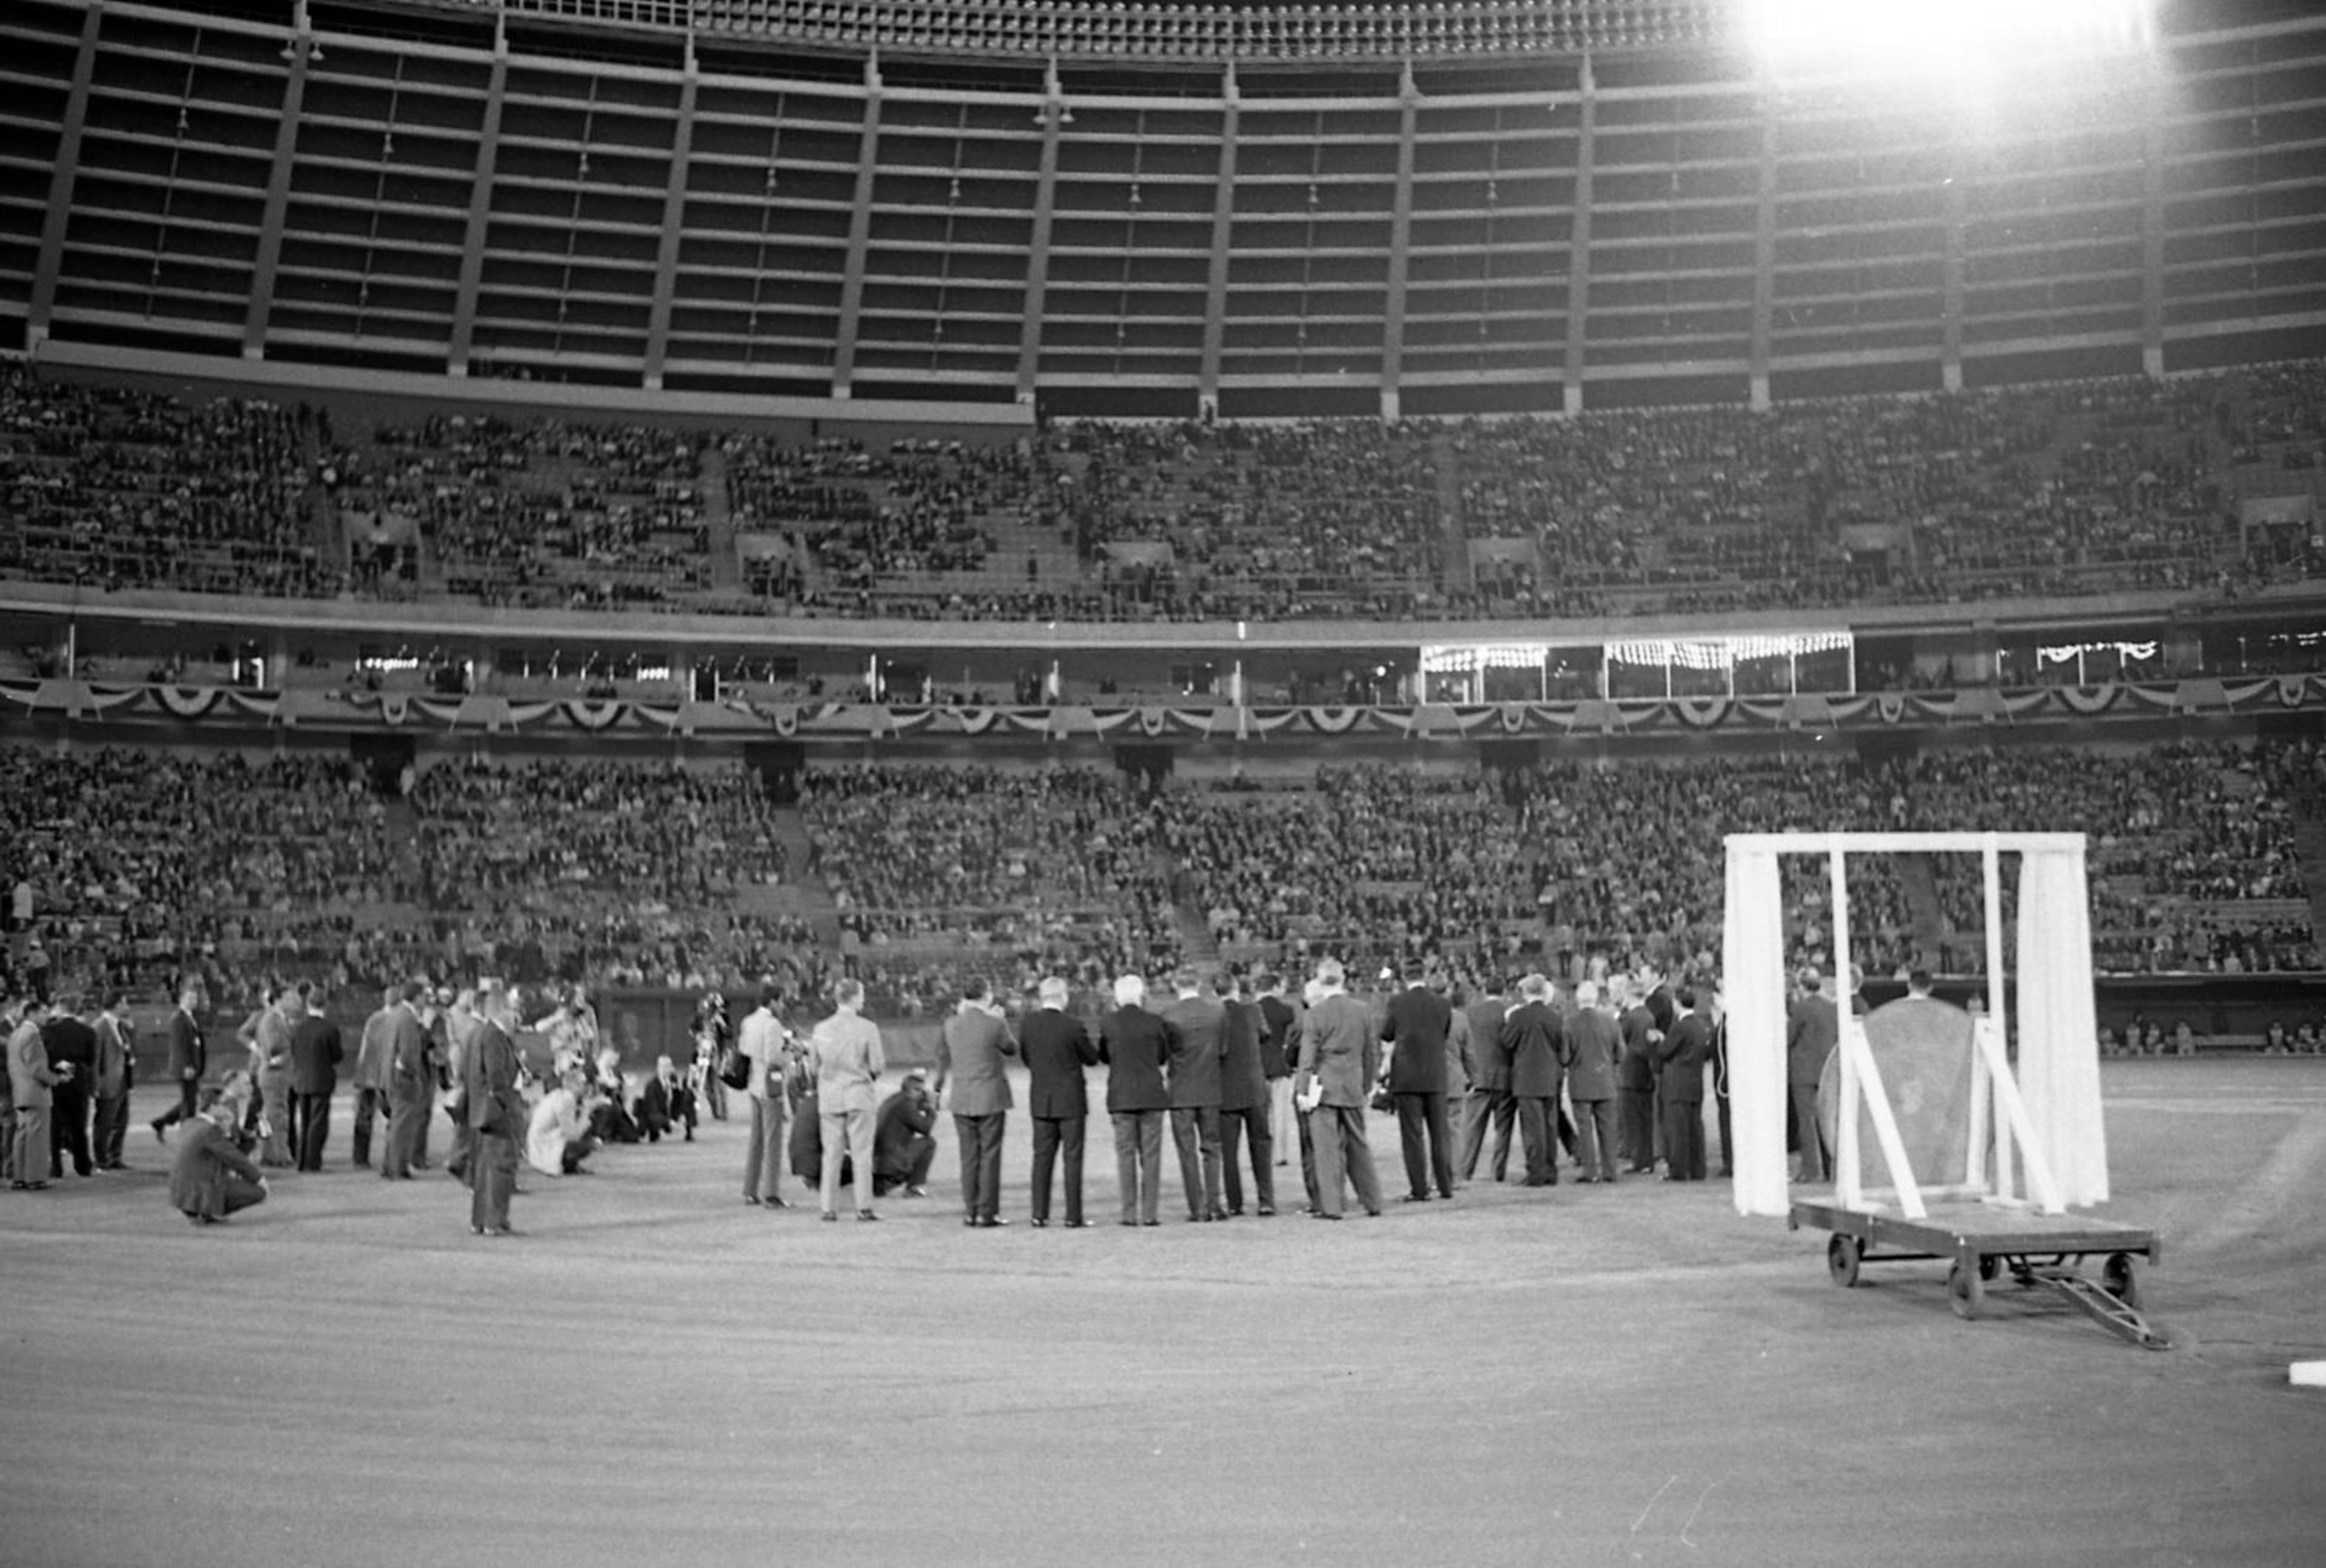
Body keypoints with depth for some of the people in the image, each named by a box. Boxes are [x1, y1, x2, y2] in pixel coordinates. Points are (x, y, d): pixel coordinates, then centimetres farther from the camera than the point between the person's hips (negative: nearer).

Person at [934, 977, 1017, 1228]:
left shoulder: (951, 1025, 1)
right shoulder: (994, 1024, -12)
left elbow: (942, 1057, 15)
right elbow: (1012, 1050, 5)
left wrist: (940, 1086, 31)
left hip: (962, 1099, 4)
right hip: (991, 1099, -4)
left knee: (969, 1156, 10)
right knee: (989, 1155, 2)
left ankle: (970, 1212, 12)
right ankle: (987, 1213, 2)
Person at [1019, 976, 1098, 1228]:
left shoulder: (1028, 1024, -3)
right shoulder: (1073, 1025, -15)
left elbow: (1027, 1059, 8)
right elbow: (1092, 1058, -3)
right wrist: (1090, 1040, 15)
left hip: (1041, 1101, 4)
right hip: (1071, 1101, -4)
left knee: (1043, 1157, 9)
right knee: (1072, 1158, 2)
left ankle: (1039, 1215, 7)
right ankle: (1073, 1216, 2)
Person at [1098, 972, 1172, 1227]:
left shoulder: (1107, 1024, -3)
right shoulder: (1155, 1023, -4)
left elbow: (1103, 1057, 8)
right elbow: (1164, 1057, 7)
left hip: (1120, 1097, 0)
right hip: (1151, 1094, 0)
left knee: (1125, 1155, 5)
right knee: (1150, 1155, 4)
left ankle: (1130, 1214, 3)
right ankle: (1149, 1213, 1)